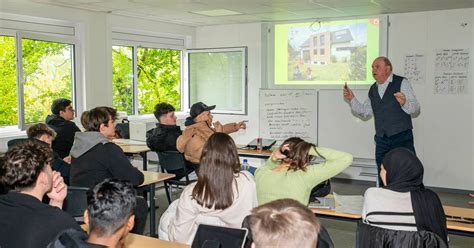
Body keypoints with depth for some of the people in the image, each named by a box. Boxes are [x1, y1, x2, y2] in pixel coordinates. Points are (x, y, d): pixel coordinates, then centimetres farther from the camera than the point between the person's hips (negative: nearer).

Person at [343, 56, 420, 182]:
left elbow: (416, 108, -10)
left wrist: (404, 103, -31)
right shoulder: (373, 90, 13)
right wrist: (352, 99, 4)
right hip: (382, 140, 5)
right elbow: (365, 113, 17)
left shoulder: (401, 83, -4)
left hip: (402, 137, -5)